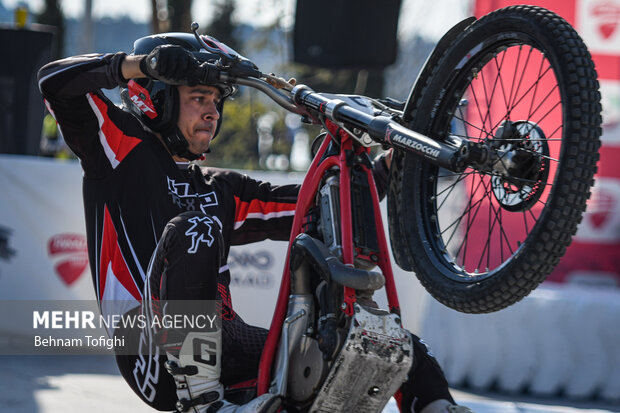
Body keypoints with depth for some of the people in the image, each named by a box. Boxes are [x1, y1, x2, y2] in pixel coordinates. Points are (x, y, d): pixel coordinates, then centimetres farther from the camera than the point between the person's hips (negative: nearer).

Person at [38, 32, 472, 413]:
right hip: (156, 352, -6)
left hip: (227, 347, 6)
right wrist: (142, 63, -16)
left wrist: (392, 159, 10)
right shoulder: (125, 147, 11)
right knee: (195, 227, -34)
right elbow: (57, 82, -3)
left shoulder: (221, 189, 26)